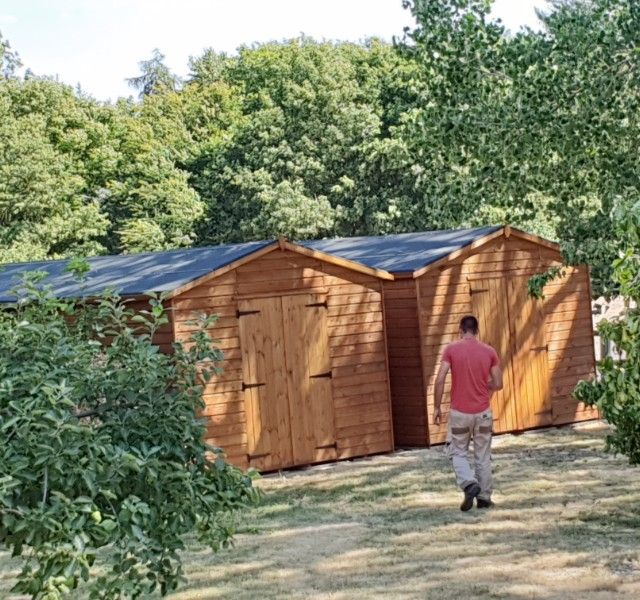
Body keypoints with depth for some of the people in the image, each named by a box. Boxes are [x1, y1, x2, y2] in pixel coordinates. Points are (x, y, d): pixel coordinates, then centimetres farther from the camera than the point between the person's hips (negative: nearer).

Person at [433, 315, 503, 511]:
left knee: (458, 453, 12)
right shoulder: (489, 351, -1)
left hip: (459, 412, -2)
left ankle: (470, 484, -12)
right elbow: (498, 384, 1)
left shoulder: (451, 349, -6)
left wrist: (437, 407, -2)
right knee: (483, 456, 12)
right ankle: (484, 497, 15)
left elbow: (440, 380, -12)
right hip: (483, 412, 2)